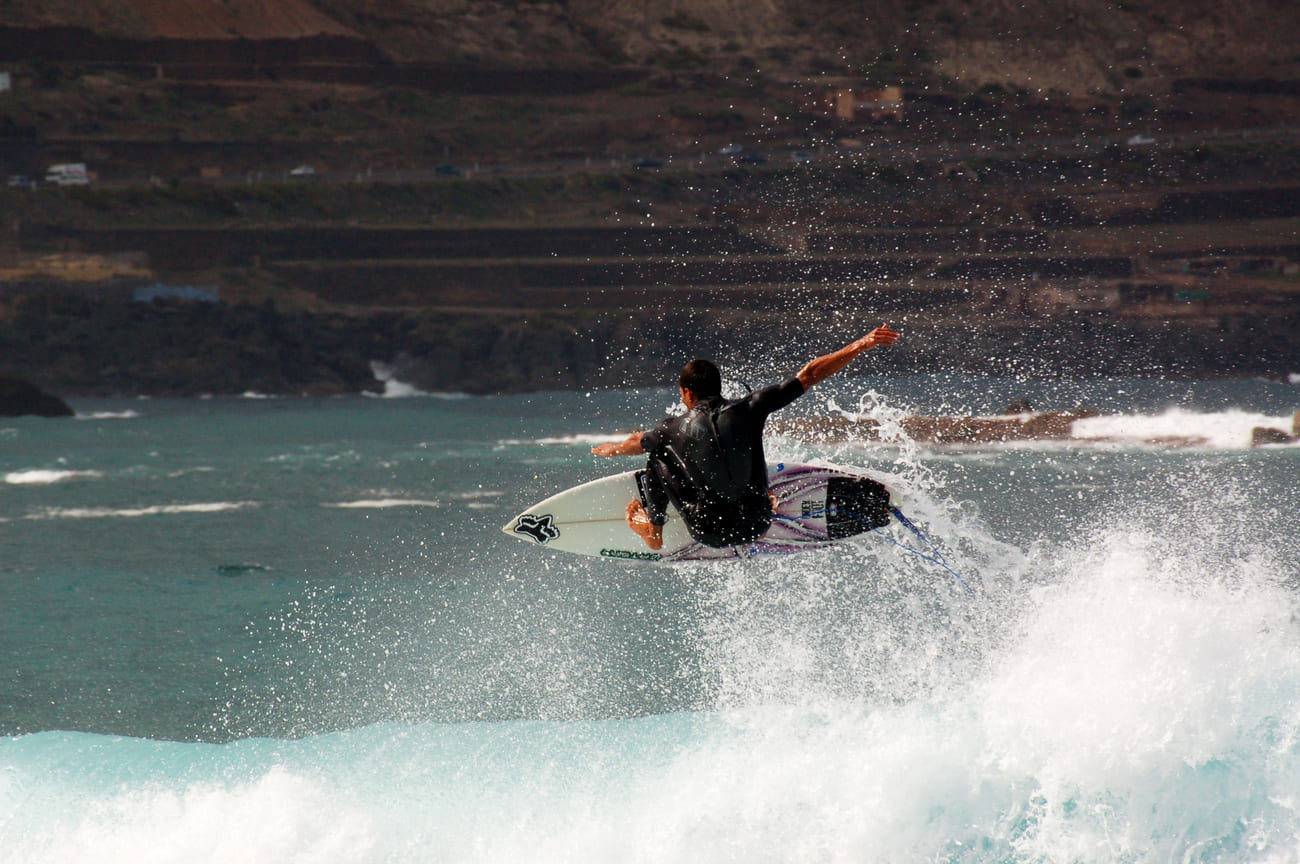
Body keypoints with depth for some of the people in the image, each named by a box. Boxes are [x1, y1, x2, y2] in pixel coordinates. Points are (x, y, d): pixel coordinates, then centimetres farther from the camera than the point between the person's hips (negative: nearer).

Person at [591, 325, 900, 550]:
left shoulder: (676, 428, -6)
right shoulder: (749, 408, -7)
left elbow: (634, 444, 17)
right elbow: (809, 375, -7)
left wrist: (610, 449, 41)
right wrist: (862, 344, -4)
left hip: (710, 532, -2)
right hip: (757, 525, 2)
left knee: (659, 457, 16)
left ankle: (652, 529, 21)